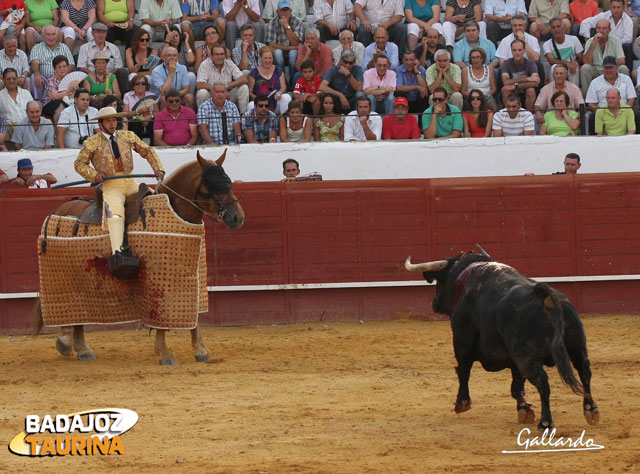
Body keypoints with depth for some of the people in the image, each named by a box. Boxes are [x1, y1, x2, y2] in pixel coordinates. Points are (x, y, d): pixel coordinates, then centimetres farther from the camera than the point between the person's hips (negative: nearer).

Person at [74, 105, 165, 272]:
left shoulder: (128, 136, 12)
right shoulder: (92, 143, 3)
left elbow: (147, 151, 18)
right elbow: (80, 163, 8)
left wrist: (158, 169, 4)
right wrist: (94, 175, -10)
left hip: (131, 184, 5)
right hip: (111, 187, -5)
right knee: (115, 211, -31)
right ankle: (117, 252, -44)